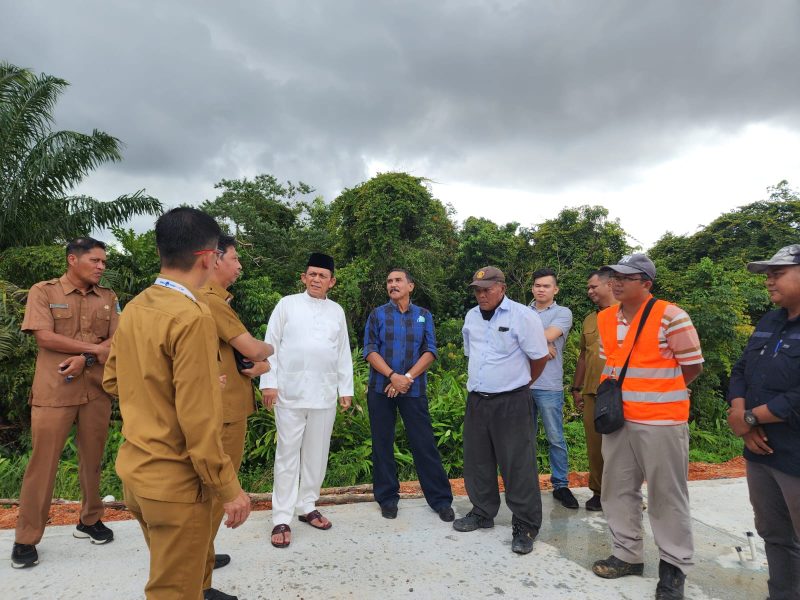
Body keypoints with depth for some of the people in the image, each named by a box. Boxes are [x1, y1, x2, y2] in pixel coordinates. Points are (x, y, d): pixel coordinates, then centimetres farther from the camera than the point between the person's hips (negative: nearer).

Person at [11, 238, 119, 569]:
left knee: (92, 458, 12)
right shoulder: (43, 291, -2)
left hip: (96, 389, 3)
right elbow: (45, 337, -13)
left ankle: (90, 520, 29)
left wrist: (85, 359, -14)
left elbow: (116, 342, 2)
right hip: (53, 390, -3)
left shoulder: (107, 297, 8)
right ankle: (26, 538, 17)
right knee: (43, 462, 3)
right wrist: (95, 348, -10)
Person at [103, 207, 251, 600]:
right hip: (176, 482, -8)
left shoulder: (133, 308, 2)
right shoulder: (193, 317, -24)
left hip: (134, 468, 8)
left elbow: (112, 381, 14)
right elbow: (199, 420, -24)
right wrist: (228, 488, -15)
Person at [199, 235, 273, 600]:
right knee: (216, 491, -1)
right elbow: (253, 349, -22)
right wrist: (267, 349, 0)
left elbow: (243, 351, 13)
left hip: (222, 406, 11)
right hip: (224, 410, -11)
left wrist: (261, 363, -8)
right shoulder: (211, 300, -19)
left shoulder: (215, 299, 14)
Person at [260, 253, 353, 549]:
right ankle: (282, 519, 13)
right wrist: (268, 382, -7)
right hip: (290, 392, -3)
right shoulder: (287, 304, 1)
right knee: (287, 455, 3)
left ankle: (307, 506, 29)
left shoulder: (337, 311, 9)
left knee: (316, 454, 12)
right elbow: (270, 344, 0)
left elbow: (343, 353, 11)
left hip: (324, 394, 3)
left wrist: (346, 389, 8)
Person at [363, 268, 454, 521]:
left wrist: (408, 377, -12)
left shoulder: (424, 316, 8)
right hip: (381, 389, 1)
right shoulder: (377, 315, 6)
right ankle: (387, 498, 22)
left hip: (414, 389, 0)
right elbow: (370, 350, -2)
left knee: (424, 444, 1)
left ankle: (441, 499, 13)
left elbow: (430, 351, 0)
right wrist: (392, 375, -15)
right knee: (382, 444, 7)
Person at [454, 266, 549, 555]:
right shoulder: (471, 316, 8)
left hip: (511, 403, -6)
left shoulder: (523, 316, -12)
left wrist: (519, 383, 7)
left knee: (518, 466, 0)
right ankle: (482, 513, 33)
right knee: (478, 461, 15)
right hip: (476, 401, 6)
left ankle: (525, 526, 16)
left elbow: (539, 358, -5)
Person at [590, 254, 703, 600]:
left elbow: (692, 366, -6)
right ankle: (628, 555, 31)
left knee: (666, 496, 6)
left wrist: (658, 394, 2)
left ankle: (674, 567, 25)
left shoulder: (670, 316, -13)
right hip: (618, 419, 6)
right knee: (617, 490, 14)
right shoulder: (605, 319, 6)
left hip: (661, 422, -6)